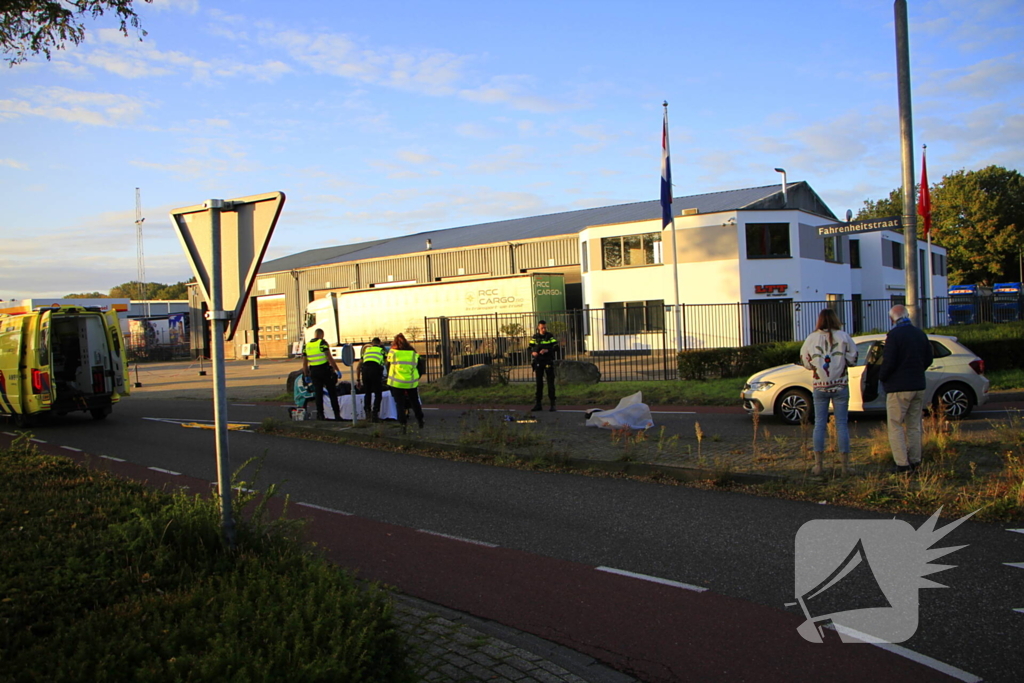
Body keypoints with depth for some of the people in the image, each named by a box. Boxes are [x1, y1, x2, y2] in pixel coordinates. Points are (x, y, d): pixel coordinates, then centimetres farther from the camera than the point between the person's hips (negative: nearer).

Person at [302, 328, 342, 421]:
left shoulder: (306, 345, 9)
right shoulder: (322, 343, -7)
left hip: (313, 371, 4)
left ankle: (320, 414, 5)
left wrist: (306, 375, 16)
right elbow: (329, 358, -15)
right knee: (332, 392, 3)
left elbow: (304, 363, 9)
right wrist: (337, 370, -12)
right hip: (325, 370, -4)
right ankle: (337, 414, 2)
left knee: (318, 394, 8)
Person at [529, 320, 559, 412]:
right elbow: (530, 348, 10)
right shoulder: (535, 337, 7)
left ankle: (552, 404, 1)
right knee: (539, 383, 7)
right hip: (538, 362, 3)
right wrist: (533, 352, -12)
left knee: (550, 383, -3)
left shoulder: (550, 336, -2)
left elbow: (556, 348, -8)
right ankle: (538, 404, 13)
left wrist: (547, 350, -25)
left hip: (548, 362, -3)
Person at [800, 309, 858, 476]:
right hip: (840, 385, -1)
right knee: (841, 424, 3)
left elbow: (806, 362, 2)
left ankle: (818, 465, 6)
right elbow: (852, 358, -3)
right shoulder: (843, 337, -6)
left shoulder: (811, 338, -3)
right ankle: (845, 465, 5)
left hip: (820, 386, 1)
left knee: (819, 424, 6)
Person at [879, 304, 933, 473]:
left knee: (895, 426, -3)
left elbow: (889, 362, -18)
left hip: (899, 387, -7)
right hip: (918, 386, 7)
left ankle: (902, 464, -9)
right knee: (914, 426, 13)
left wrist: (882, 377, -1)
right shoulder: (921, 335, 8)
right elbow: (928, 359, 15)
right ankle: (915, 462, 15)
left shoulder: (894, 335, -15)